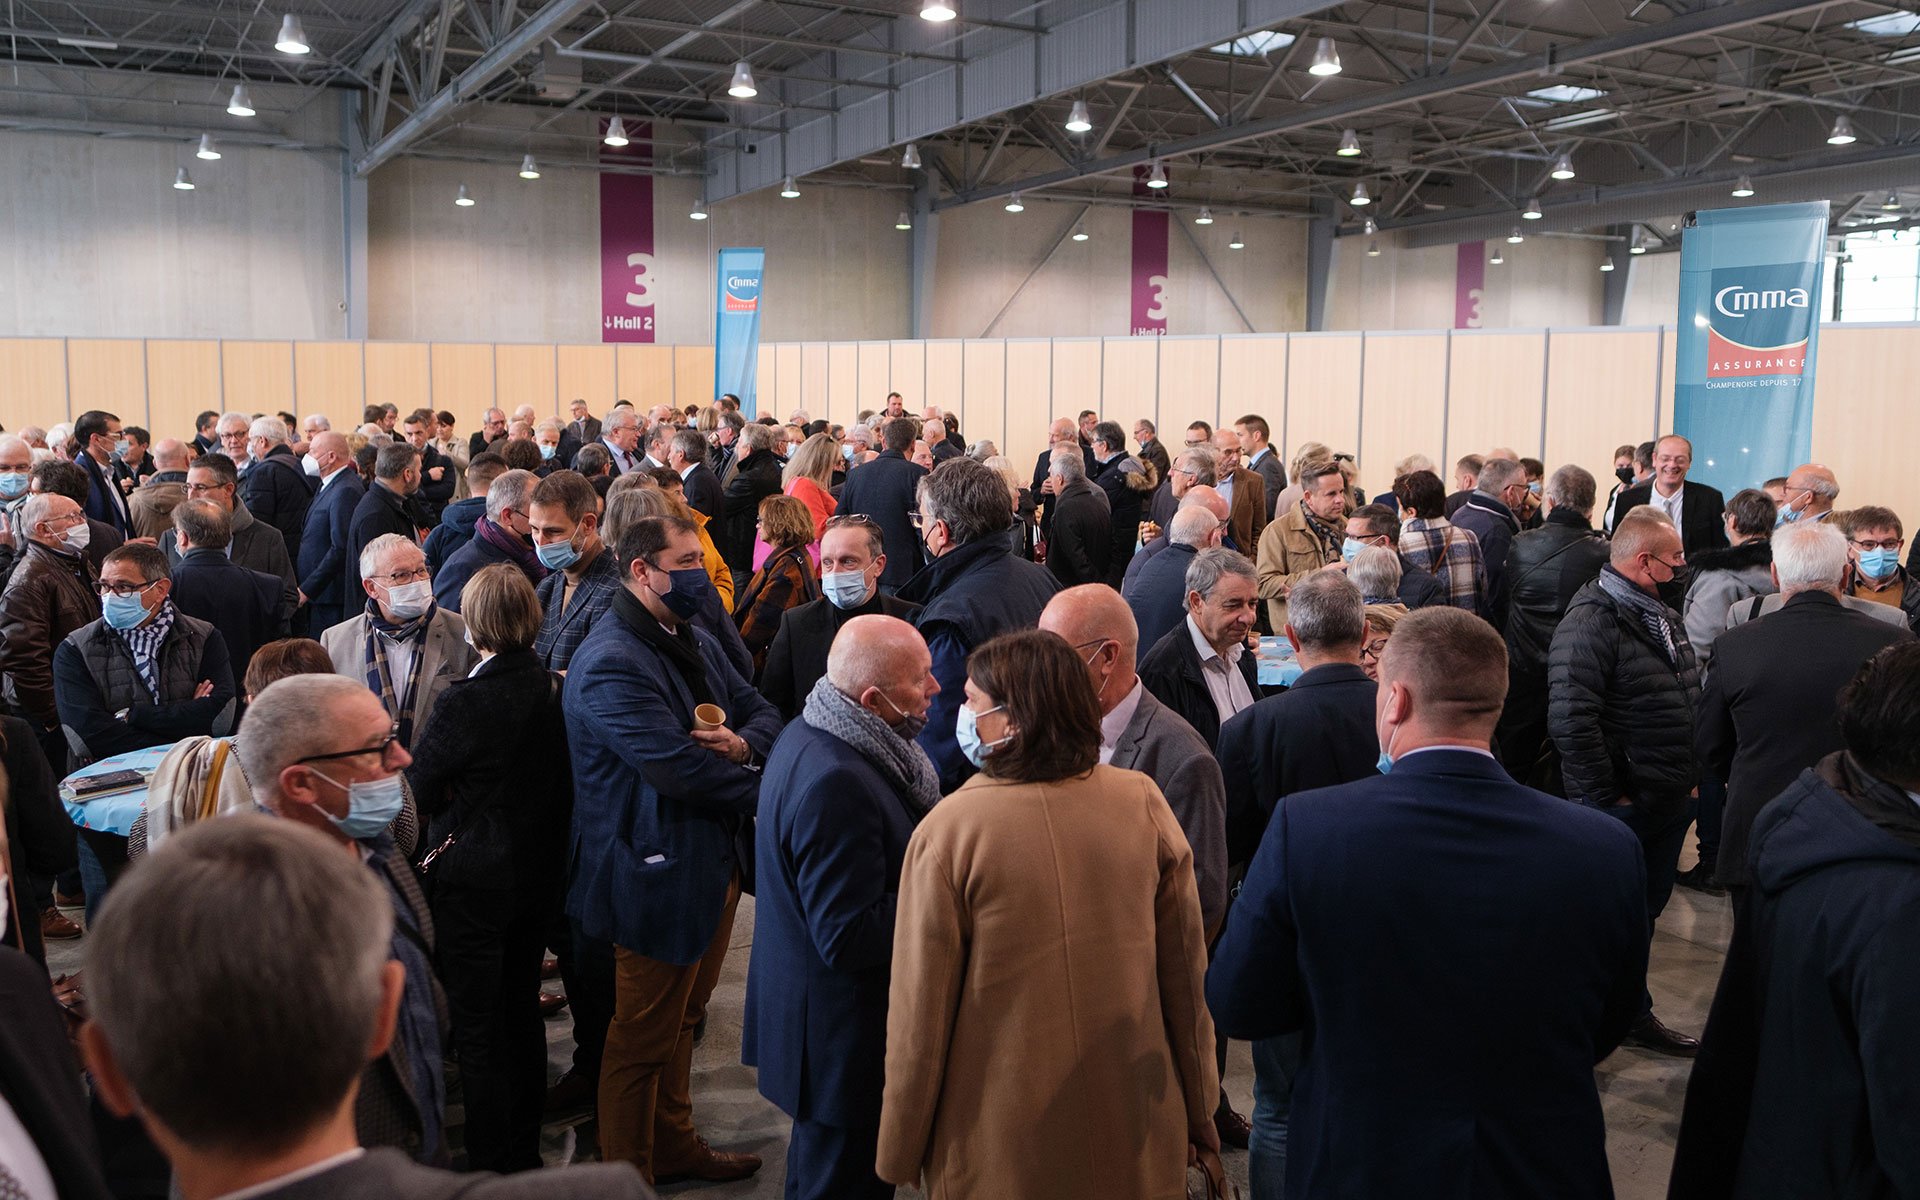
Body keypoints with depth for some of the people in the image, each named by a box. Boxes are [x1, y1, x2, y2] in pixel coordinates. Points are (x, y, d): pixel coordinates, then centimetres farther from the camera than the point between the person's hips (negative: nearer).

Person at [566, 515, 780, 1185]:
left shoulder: (694, 644, 10)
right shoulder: (611, 664, -21)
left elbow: (763, 713, 9)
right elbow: (678, 766, -28)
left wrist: (744, 744, -15)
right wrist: (764, 791, -15)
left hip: (714, 862, 9)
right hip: (658, 875, -9)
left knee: (681, 1022, 24)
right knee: (643, 1037, 7)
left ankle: (673, 1146, 40)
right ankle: (628, 1171, 25)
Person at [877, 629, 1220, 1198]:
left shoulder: (947, 830, -18)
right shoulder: (1144, 804, -10)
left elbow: (920, 1008, -12)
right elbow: (1187, 971, -2)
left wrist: (900, 1151, 1)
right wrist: (1199, 1114, 11)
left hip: (1003, 1137, -2)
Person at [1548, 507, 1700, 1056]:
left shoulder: (1664, 617, 11)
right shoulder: (1591, 623, -20)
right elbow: (1570, 722, -27)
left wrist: (1686, 779, 13)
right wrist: (1607, 798, -21)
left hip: (1668, 803, 9)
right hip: (1620, 806, -9)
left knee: (1645, 913, 20)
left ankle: (1633, 1013, 36)